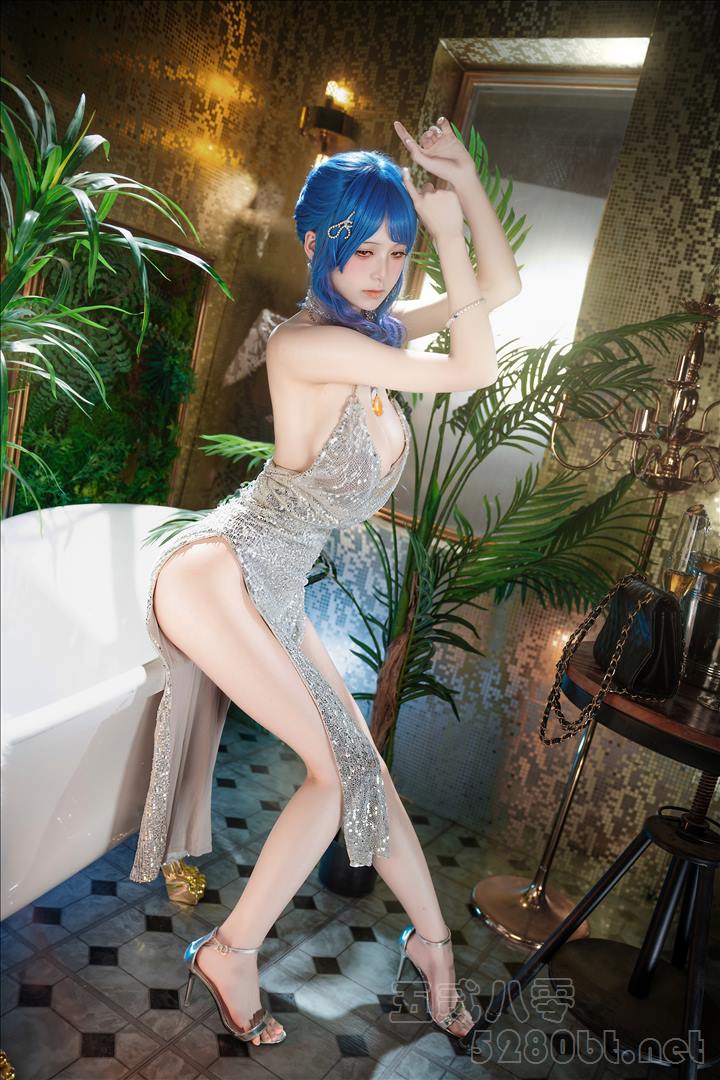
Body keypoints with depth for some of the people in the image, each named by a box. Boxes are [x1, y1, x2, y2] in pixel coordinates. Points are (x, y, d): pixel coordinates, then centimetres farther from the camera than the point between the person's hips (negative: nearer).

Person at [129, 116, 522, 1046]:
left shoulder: (376, 331, 7)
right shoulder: (302, 343, -18)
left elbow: (500, 287, 11)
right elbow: (474, 371, -17)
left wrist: (464, 180, 2)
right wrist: (450, 234, -13)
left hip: (275, 596, 8)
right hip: (217, 573, -8)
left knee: (361, 766, 11)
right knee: (340, 766, -9)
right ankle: (229, 953, 6)